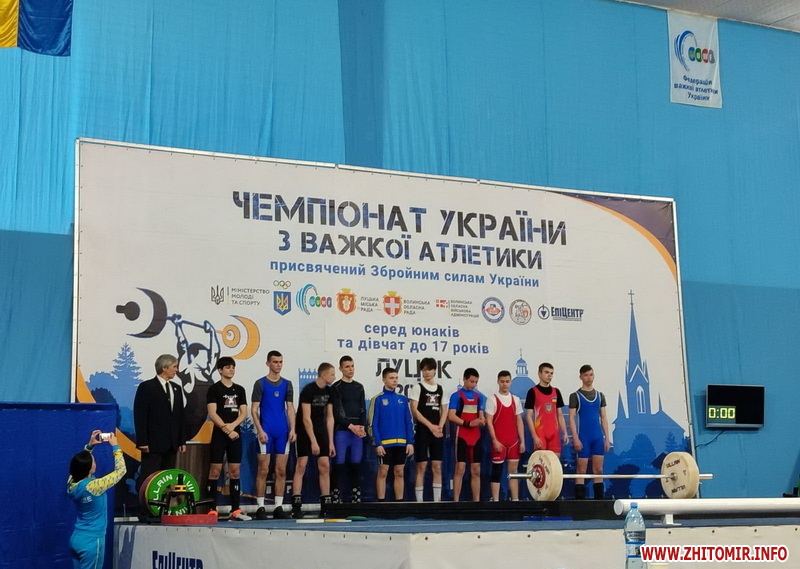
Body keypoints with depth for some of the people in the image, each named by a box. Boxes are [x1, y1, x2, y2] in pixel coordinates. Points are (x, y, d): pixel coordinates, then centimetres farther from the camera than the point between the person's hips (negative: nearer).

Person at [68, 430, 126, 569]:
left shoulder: (72, 483, -3)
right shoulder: (93, 487, -22)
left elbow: (80, 463, 20)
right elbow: (120, 470, -13)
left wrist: (89, 446, 11)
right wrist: (115, 446, -4)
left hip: (76, 538, 8)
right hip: (91, 541, -8)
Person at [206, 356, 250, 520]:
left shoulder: (240, 390, 13)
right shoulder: (214, 389, -1)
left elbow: (244, 413, 7)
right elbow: (212, 414, -8)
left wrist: (233, 425, -10)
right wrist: (227, 430, -14)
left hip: (235, 434, 4)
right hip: (219, 434, -4)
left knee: (235, 471, 4)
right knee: (215, 470, -6)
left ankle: (235, 510, 6)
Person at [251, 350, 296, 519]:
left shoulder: (287, 384, 11)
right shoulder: (260, 383, 1)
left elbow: (290, 408, 11)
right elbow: (254, 409, -2)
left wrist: (292, 429, 0)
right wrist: (260, 430, -12)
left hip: (283, 432, 4)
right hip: (266, 432, -4)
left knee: (281, 470, 4)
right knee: (263, 470, -3)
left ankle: (278, 507, 9)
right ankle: (260, 507, 2)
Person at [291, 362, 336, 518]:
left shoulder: (329, 391, 4)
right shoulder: (308, 390, -17)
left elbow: (329, 417, 8)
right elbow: (306, 418, -19)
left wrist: (331, 442, 5)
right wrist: (313, 441, -20)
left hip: (320, 431, 7)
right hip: (305, 431, -6)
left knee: (325, 466, 1)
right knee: (301, 465, -10)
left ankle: (325, 506, 4)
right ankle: (296, 506, -9)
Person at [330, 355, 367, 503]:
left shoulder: (359, 387, 15)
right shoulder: (336, 388, -1)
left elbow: (363, 410, 12)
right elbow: (335, 412, -7)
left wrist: (362, 427, -4)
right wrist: (351, 426, -13)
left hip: (358, 432, 5)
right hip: (341, 431, -5)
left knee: (356, 465, 5)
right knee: (339, 465, -6)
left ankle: (356, 499, 10)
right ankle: (335, 499, -4)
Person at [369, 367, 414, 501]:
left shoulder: (402, 399, 10)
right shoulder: (378, 399, -2)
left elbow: (409, 422, 11)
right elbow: (373, 424, -5)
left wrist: (410, 442, 3)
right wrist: (377, 444, -12)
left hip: (401, 442, 4)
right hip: (385, 443, -4)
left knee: (400, 473, 7)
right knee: (382, 473, 0)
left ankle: (399, 502, 14)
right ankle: (381, 502, 5)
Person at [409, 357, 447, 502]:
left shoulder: (440, 389, 12)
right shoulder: (418, 387, -1)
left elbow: (444, 411, 11)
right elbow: (414, 411, -8)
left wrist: (440, 427, -7)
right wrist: (431, 426, -14)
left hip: (438, 433, 4)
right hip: (422, 431, -4)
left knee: (437, 467, 4)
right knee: (421, 466, -4)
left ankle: (437, 500, 7)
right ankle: (419, 501, -1)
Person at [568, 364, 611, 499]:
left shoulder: (600, 396, 12)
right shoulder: (575, 396, -1)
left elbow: (603, 418, 12)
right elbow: (572, 418, -5)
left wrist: (607, 438, 6)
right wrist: (575, 438, -13)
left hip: (598, 437, 4)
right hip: (583, 438, -4)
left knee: (598, 470, 5)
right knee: (581, 470, -3)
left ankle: (599, 500, 10)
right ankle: (580, 500, -2)